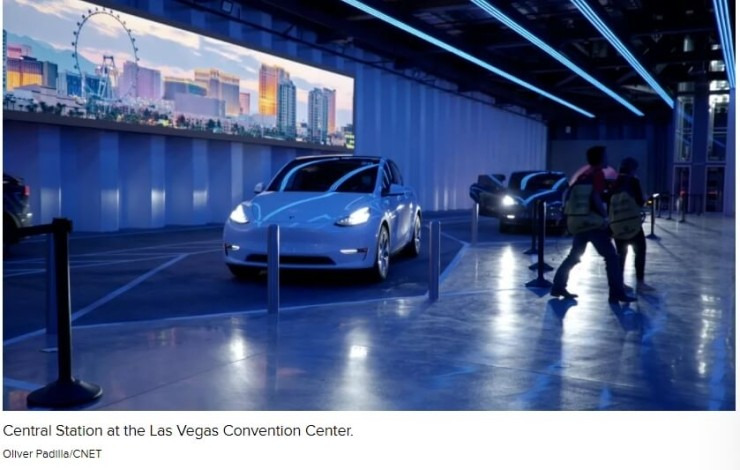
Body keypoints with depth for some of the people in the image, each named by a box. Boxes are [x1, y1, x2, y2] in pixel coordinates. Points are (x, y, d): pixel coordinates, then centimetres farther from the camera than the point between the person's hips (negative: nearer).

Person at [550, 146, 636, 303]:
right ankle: (617, 293, -6)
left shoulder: (584, 174, 16)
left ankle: (558, 287, 16)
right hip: (592, 222, -8)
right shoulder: (598, 173, -7)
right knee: (611, 257, -3)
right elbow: (596, 197, -17)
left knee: (574, 256, 17)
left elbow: (569, 197, 17)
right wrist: (605, 215, -7)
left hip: (577, 222, 8)